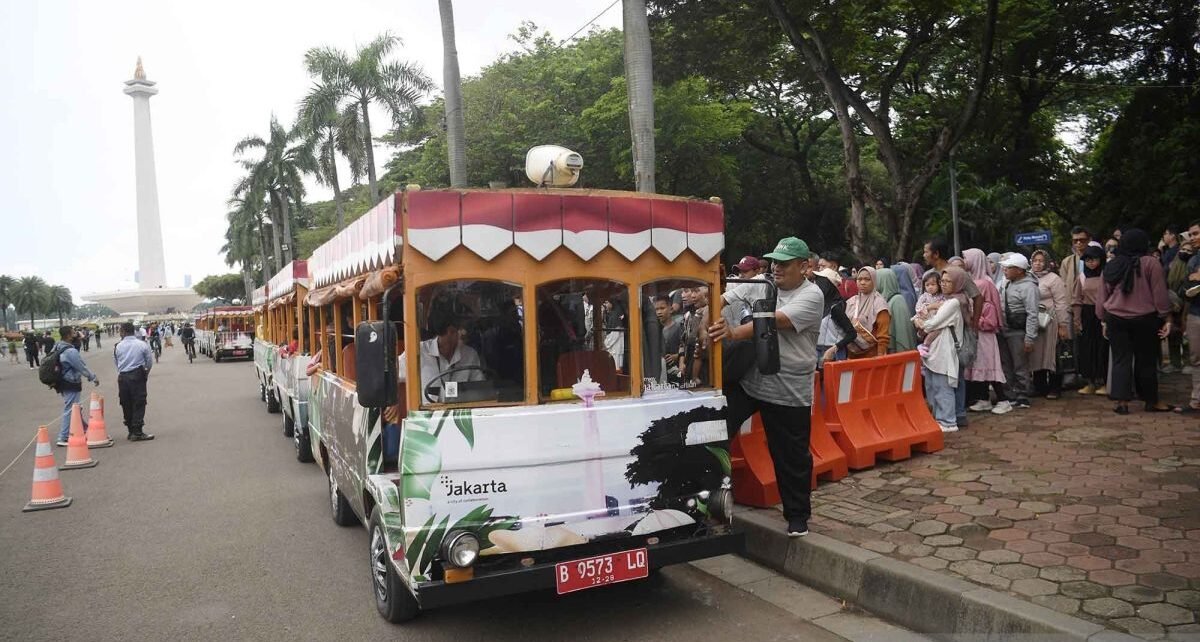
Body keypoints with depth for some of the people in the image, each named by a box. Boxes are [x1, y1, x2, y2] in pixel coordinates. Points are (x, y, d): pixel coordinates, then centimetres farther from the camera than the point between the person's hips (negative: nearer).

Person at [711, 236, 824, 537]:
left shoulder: (811, 296, -11)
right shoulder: (759, 284, 5)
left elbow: (776, 321, -26)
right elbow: (723, 299, -6)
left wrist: (735, 332, -38)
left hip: (789, 392, -4)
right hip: (746, 379, 4)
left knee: (792, 456, 10)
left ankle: (798, 516, 29)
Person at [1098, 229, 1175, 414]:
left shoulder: (1111, 266, 7)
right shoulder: (1150, 263, -6)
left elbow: (1103, 297, 11)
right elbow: (1160, 294, -7)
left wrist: (1103, 320, 18)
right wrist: (1166, 318, -1)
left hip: (1115, 319, 3)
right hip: (1144, 319, -3)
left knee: (1121, 360, 5)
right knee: (1146, 360, 8)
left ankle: (1122, 402, -1)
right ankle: (1151, 401, 20)